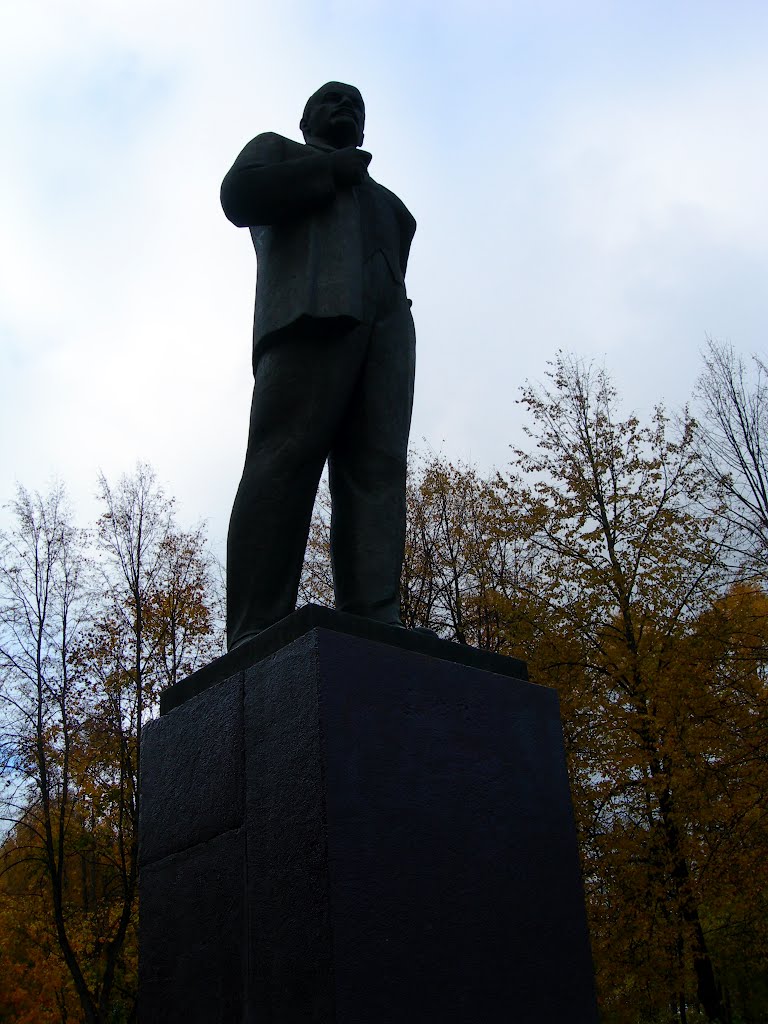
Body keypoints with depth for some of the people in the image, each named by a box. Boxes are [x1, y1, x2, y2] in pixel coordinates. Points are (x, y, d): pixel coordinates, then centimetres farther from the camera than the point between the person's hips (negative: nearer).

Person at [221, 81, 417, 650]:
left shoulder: (383, 199, 43)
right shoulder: (276, 149, 30)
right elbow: (241, 194, 8)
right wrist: (331, 169, 11)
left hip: (386, 325, 5)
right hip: (311, 310, -5)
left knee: (377, 470, -15)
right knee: (285, 459, -22)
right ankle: (257, 636, -30)